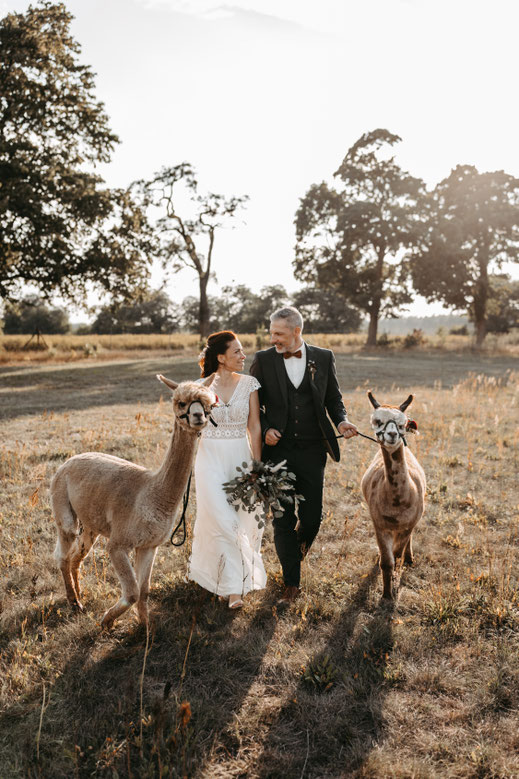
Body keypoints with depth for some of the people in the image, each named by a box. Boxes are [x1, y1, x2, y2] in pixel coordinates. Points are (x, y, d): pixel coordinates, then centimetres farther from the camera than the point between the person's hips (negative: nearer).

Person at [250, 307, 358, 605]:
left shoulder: (323, 358, 3)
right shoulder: (263, 360, 0)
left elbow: (334, 398, 10)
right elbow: (254, 403, 7)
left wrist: (341, 421, -9)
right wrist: (265, 429, -9)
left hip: (312, 450, 1)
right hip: (278, 450, 0)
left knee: (311, 517, 4)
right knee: (283, 519, 3)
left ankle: (298, 551, 39)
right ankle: (292, 584, 16)